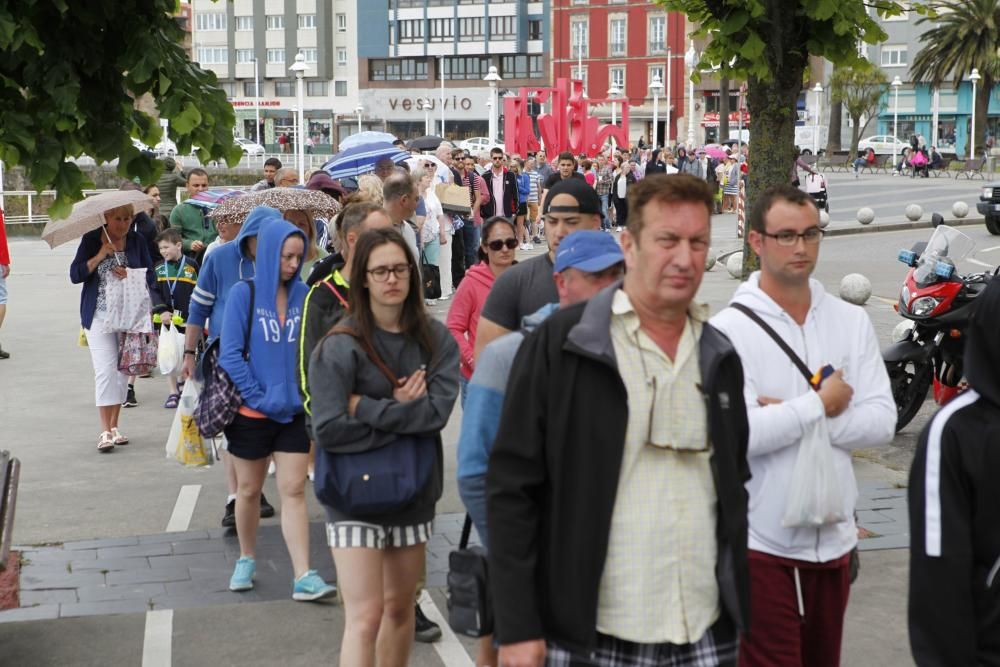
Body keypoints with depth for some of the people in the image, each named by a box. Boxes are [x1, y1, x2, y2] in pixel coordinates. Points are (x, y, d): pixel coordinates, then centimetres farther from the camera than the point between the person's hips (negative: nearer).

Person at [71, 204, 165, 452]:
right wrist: (100, 256, -14)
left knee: (123, 370, 6)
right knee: (106, 370, -11)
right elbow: (75, 275, -5)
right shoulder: (91, 240, 0)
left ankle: (114, 426, 18)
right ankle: (105, 432, -9)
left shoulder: (137, 241, 4)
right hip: (100, 315, -2)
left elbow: (151, 278, 6)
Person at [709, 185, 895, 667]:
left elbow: (882, 422, -4)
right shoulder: (728, 330, -11)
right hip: (761, 541, -5)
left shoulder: (852, 322, 4)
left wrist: (790, 415, -15)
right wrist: (821, 404, -14)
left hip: (834, 536, 5)